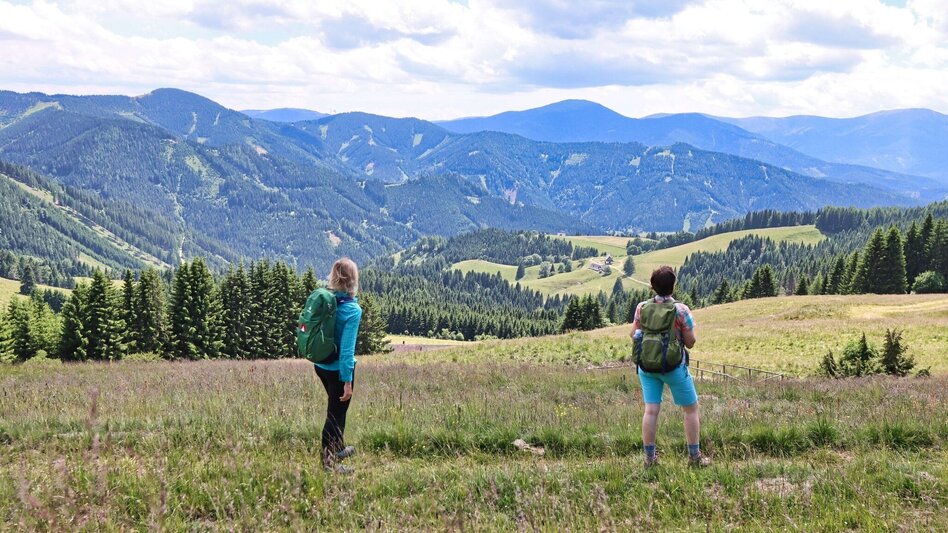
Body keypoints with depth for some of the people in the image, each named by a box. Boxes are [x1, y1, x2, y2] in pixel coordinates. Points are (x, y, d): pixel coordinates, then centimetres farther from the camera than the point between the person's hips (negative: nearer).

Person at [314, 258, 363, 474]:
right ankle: (329, 461, 17)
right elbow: (347, 349, -23)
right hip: (339, 369, -7)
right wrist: (347, 381, -18)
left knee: (337, 408, 27)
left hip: (321, 365, 7)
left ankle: (338, 449, 45)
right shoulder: (353, 310, -21)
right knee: (335, 413, 8)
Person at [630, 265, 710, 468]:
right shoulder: (681, 310, -14)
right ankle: (694, 456, 16)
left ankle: (650, 457, 10)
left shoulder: (642, 308, -5)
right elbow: (690, 342, -9)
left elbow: (634, 334, 4)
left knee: (651, 410, 7)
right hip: (674, 366, -3)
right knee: (691, 408, 12)